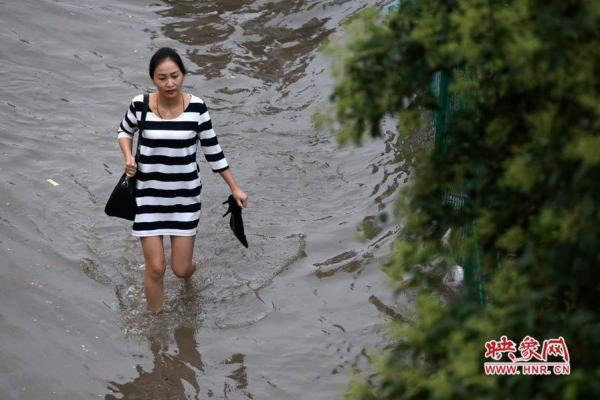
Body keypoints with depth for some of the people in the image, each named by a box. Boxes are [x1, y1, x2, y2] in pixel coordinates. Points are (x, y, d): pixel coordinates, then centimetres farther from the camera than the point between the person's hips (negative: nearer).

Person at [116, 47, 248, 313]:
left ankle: (188, 272, 46)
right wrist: (128, 157, -9)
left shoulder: (196, 107, -12)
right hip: (149, 195, -1)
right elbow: (125, 131, 10)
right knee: (155, 268, -2)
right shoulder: (140, 105, -13)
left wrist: (235, 188, 4)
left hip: (186, 195, 1)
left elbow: (212, 150, 0)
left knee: (181, 269, 6)